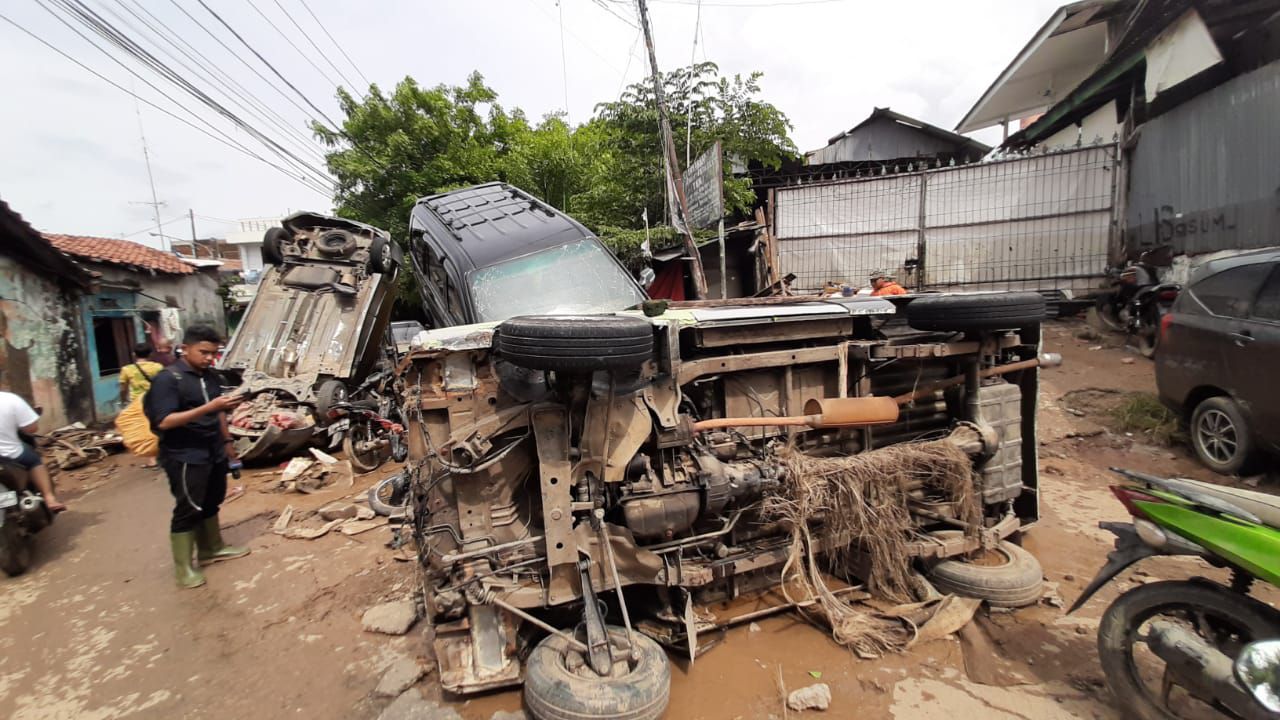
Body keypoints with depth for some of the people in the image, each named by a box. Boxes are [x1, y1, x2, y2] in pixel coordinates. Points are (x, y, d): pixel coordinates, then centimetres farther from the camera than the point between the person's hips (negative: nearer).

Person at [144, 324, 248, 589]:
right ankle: (183, 567, 10)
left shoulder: (211, 377, 8)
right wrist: (208, 407, -31)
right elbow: (164, 421, -23)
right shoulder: (167, 379, -14)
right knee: (188, 509, -1)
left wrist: (227, 441, 20)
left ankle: (211, 548, 32)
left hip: (214, 452, 7)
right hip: (184, 457, -7)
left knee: (211, 503, 17)